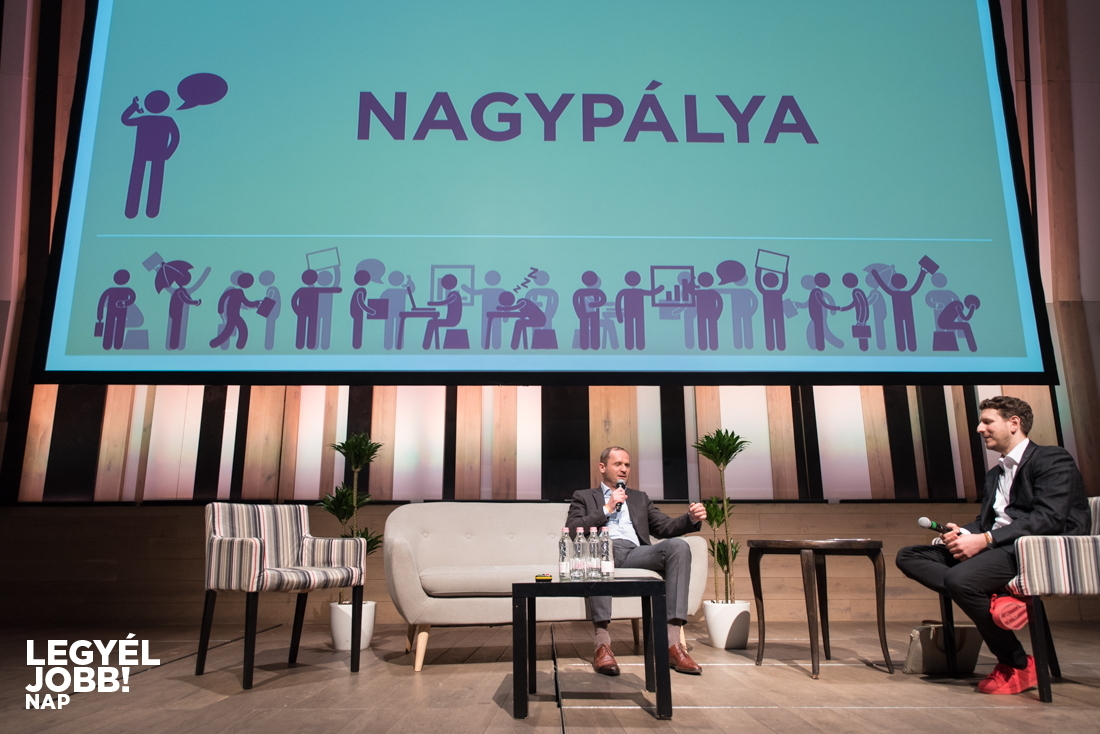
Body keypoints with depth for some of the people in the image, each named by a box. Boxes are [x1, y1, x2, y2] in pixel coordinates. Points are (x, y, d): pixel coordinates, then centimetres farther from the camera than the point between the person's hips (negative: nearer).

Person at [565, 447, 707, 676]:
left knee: (678, 545, -26)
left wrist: (691, 518, -1)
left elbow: (666, 526, 19)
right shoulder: (584, 497, 23)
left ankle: (672, 642, -32)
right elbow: (571, 530, 6)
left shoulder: (640, 498, 32)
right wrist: (607, 509, 2)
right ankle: (602, 642, -42)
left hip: (635, 553, 3)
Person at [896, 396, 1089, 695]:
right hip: (996, 548, 9)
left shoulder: (1054, 459, -1)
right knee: (908, 556, -6)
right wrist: (964, 534, -7)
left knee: (959, 578, -34)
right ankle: (992, 600, -22)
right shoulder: (995, 474, 26)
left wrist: (984, 540, -22)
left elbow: (1049, 518, -16)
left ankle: (1018, 665, -12)